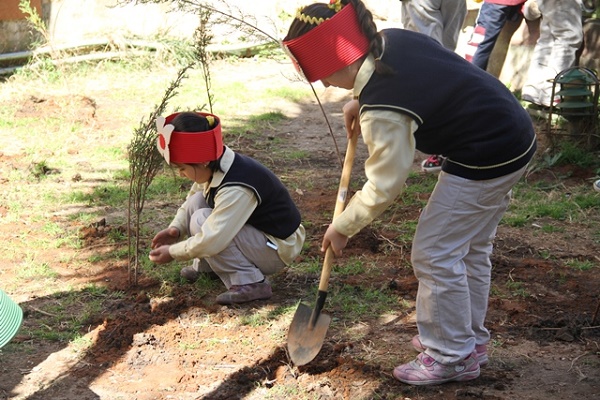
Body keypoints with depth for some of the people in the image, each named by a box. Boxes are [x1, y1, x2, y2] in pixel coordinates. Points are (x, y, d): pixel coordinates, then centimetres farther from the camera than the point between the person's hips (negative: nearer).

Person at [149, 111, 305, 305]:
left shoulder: (236, 189, -34)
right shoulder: (213, 169, -6)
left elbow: (210, 240, -35)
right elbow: (190, 201, 12)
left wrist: (172, 252, -20)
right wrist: (176, 228, -6)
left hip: (278, 249, -9)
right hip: (256, 231, 9)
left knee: (201, 221, -23)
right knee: (197, 202, -3)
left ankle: (250, 284, -18)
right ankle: (206, 265, 12)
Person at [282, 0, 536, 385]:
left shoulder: (383, 111, -27)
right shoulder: (391, 39, -3)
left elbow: (383, 187, -17)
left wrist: (342, 228, -3)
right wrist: (360, 102, 14)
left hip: (484, 160, -10)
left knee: (435, 254, 2)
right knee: (471, 248, 21)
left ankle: (451, 357, 16)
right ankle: (471, 339, 37)